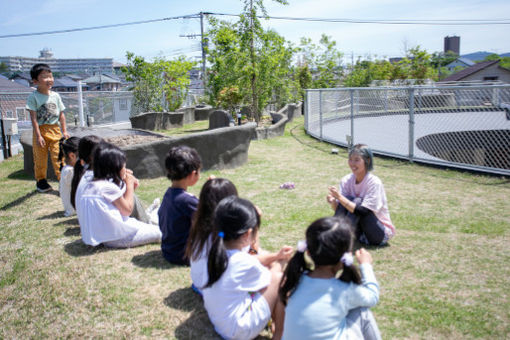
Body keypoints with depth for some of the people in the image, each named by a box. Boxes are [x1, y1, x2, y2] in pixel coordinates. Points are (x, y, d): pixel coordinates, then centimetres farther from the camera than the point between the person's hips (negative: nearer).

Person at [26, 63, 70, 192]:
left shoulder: (55, 96, 5)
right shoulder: (33, 97, -8)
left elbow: (61, 115, 10)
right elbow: (33, 118, -11)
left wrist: (64, 131, 6)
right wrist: (38, 135, -16)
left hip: (55, 130, 2)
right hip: (41, 131, -2)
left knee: (58, 156, -2)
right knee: (40, 158, 9)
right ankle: (41, 181, 25)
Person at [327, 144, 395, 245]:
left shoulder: (374, 183, -21)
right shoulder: (347, 180, -4)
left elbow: (363, 212, -30)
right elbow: (338, 209, -8)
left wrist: (340, 197, -34)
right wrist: (333, 202, -30)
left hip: (380, 233, -5)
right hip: (359, 228, 5)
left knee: (357, 201, -26)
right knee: (346, 200, -19)